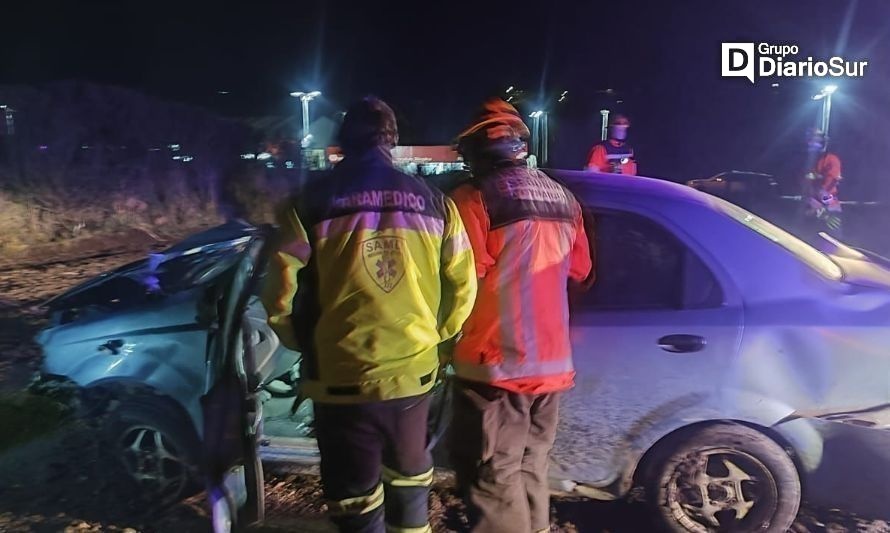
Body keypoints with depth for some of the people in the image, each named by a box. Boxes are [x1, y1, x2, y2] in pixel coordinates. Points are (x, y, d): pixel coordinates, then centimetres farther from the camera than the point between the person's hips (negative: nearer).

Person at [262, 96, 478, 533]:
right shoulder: (434, 203, 2)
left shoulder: (312, 205, -7)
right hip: (413, 372, 4)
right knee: (408, 477, 25)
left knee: (356, 497, 12)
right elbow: (462, 288, 3)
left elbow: (282, 295, -8)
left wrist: (308, 346, 10)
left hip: (341, 379, -3)